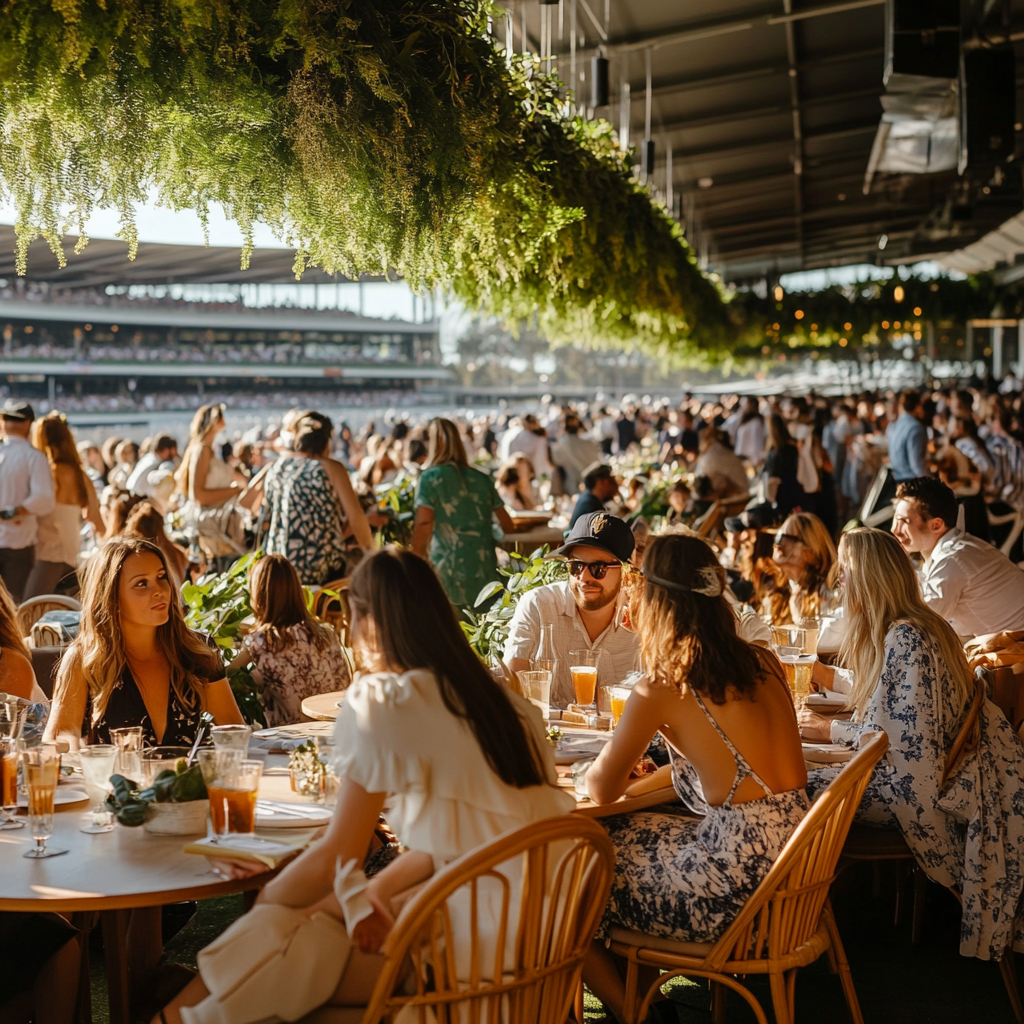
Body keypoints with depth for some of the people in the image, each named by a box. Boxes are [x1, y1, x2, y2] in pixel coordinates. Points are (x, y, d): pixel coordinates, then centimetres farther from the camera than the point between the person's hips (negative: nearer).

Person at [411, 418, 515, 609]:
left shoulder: (430, 478, -2)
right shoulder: (482, 479, 12)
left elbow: (423, 524, -14)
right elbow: (507, 525, 12)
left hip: (448, 574, -4)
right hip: (485, 575, 4)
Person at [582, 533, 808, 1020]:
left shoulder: (661, 689, -14)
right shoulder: (765, 663, 5)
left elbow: (601, 791, -3)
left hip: (742, 883, -7)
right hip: (790, 850, 8)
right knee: (620, 835, 22)